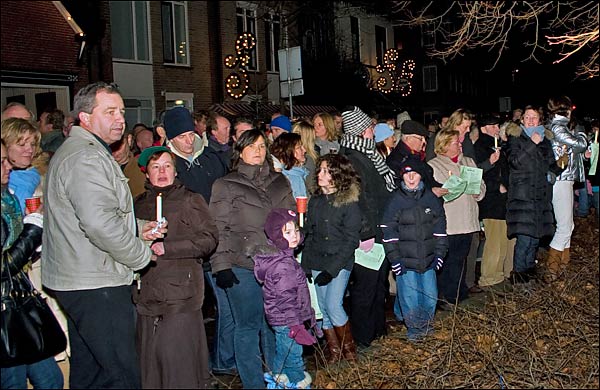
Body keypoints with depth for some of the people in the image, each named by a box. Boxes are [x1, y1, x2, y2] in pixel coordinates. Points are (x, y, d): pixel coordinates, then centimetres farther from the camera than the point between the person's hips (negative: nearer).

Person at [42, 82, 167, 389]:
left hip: (75, 281, 11)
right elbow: (101, 224, -27)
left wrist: (138, 227, 11)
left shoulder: (74, 151, 19)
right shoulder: (86, 157, -17)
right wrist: (143, 254, -12)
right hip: (96, 284, -11)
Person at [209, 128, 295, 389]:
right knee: (248, 326, 2)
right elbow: (218, 230, -3)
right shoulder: (225, 186, 2)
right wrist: (221, 266, -9)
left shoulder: (279, 182, 14)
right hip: (243, 267, -3)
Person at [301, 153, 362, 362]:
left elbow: (351, 240, -11)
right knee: (323, 307, 6)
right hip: (316, 262, 5)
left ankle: (349, 349, 7)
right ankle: (333, 351, 21)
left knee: (333, 304, -13)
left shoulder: (349, 202, -9)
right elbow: (309, 233, 12)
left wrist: (332, 268, -16)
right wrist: (306, 264, 3)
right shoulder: (315, 200, 8)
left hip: (340, 262, -5)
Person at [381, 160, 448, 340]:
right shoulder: (395, 200, -4)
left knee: (430, 295, 9)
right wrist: (394, 258, -8)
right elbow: (388, 231, -4)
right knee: (410, 297, 1)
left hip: (428, 258, 3)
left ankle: (426, 323, 33)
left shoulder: (431, 198, 4)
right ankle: (414, 327, 22)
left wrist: (440, 252, 5)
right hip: (405, 260, -3)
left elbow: (440, 227, 10)